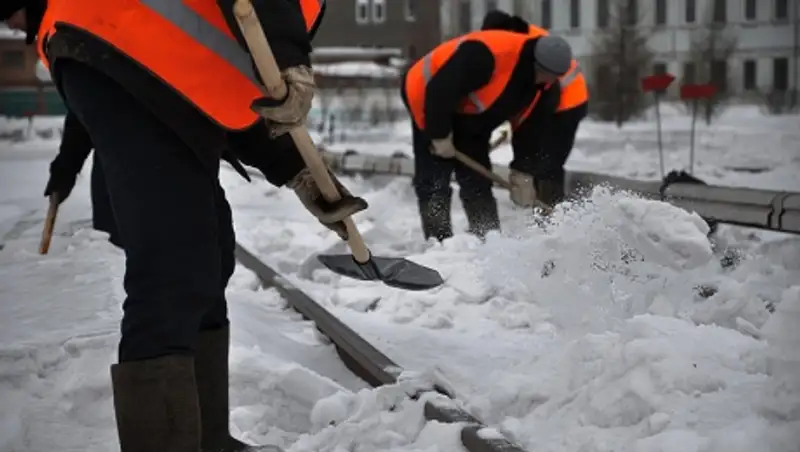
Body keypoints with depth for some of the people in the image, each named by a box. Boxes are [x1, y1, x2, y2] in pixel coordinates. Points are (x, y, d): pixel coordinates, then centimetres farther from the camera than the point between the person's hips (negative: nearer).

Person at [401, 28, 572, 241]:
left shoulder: (546, 87, -13)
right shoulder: (484, 54, -39)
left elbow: (529, 129, -1)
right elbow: (439, 92, -35)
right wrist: (440, 136, -25)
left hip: (472, 122, 7)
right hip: (430, 103, -7)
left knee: (478, 183, 4)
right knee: (434, 183, -10)